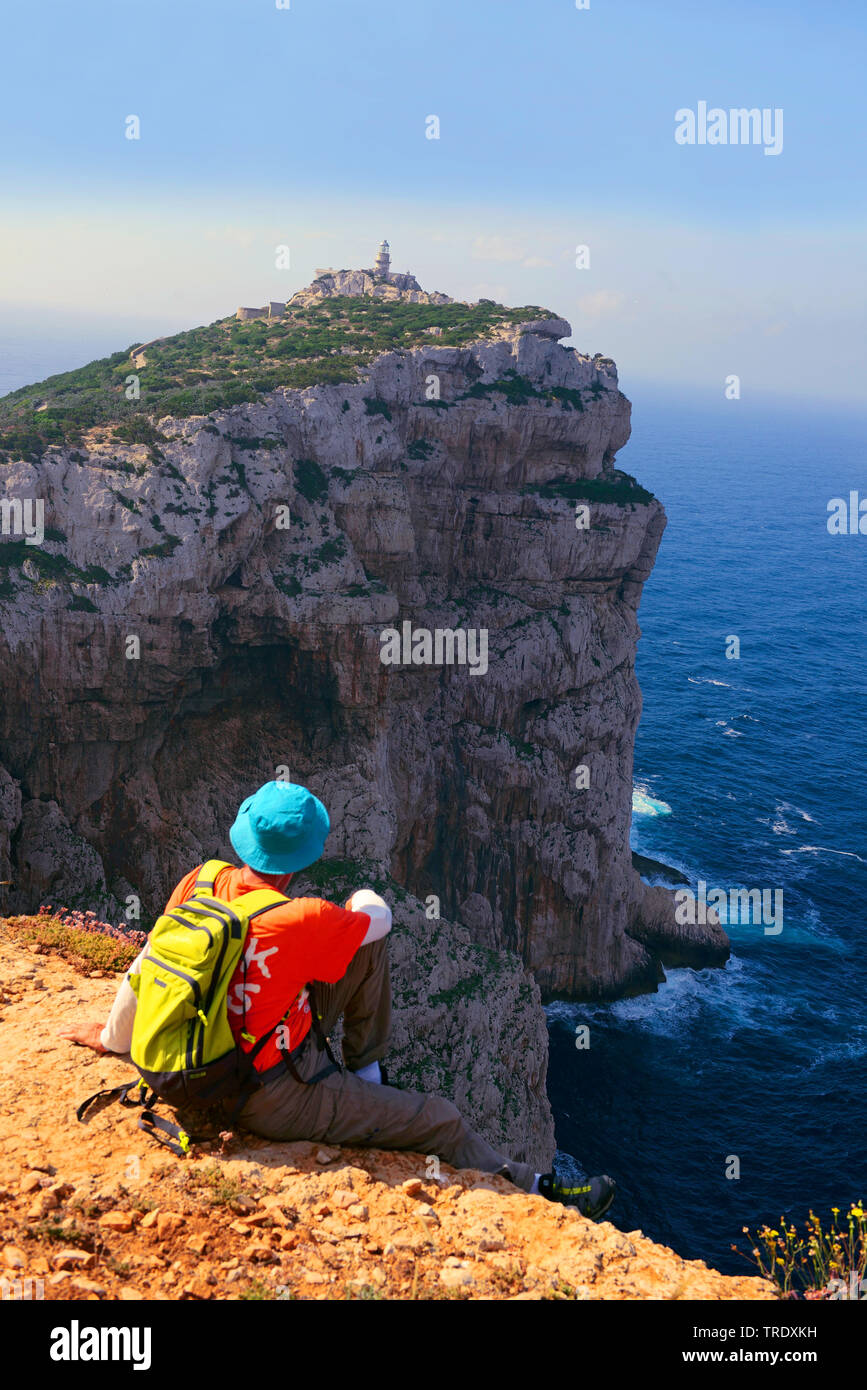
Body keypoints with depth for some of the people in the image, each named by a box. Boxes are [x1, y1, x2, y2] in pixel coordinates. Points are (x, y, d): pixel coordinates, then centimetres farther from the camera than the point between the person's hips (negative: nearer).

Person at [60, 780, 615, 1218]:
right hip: (274, 1100, -7)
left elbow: (145, 971, -1)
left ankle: (367, 1069, 25)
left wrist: (114, 1038, 18)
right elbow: (379, 914, -10)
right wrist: (363, 902, 16)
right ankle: (532, 1190, 27)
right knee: (440, 1121, 7)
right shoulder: (301, 923, -31)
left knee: (372, 947, 8)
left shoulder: (200, 883, -13)